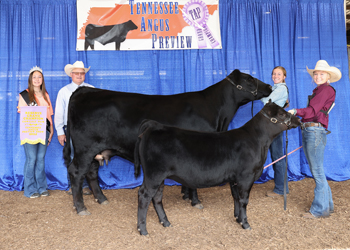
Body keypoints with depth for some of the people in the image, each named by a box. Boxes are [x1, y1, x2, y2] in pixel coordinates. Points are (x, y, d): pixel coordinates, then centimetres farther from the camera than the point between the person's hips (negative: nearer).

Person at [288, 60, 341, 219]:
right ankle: (327, 204, 26)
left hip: (316, 132, -10)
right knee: (316, 172, 15)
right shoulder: (318, 91, 22)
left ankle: (320, 210, 5)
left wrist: (295, 112, -11)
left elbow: (312, 111, -16)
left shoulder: (326, 89, -6)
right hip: (308, 132, 10)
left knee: (317, 172, -4)